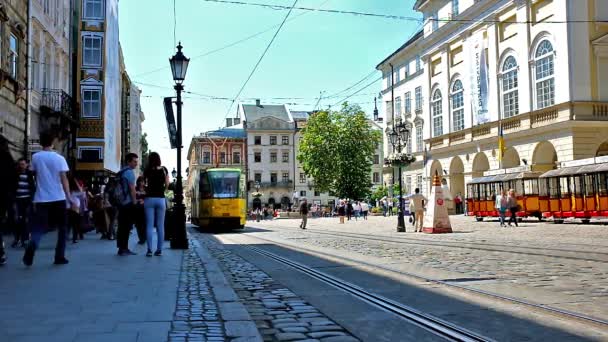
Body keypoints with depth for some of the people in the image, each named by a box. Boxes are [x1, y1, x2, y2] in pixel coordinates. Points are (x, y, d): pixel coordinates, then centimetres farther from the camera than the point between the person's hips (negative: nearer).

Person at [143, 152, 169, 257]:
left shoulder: (147, 171, -2)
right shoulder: (164, 170, 3)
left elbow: (145, 184, -4)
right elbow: (167, 184, 4)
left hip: (149, 199, -1)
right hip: (161, 199, 1)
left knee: (149, 225, 1)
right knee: (160, 226, 5)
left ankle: (149, 250, -2)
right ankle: (159, 250, 6)